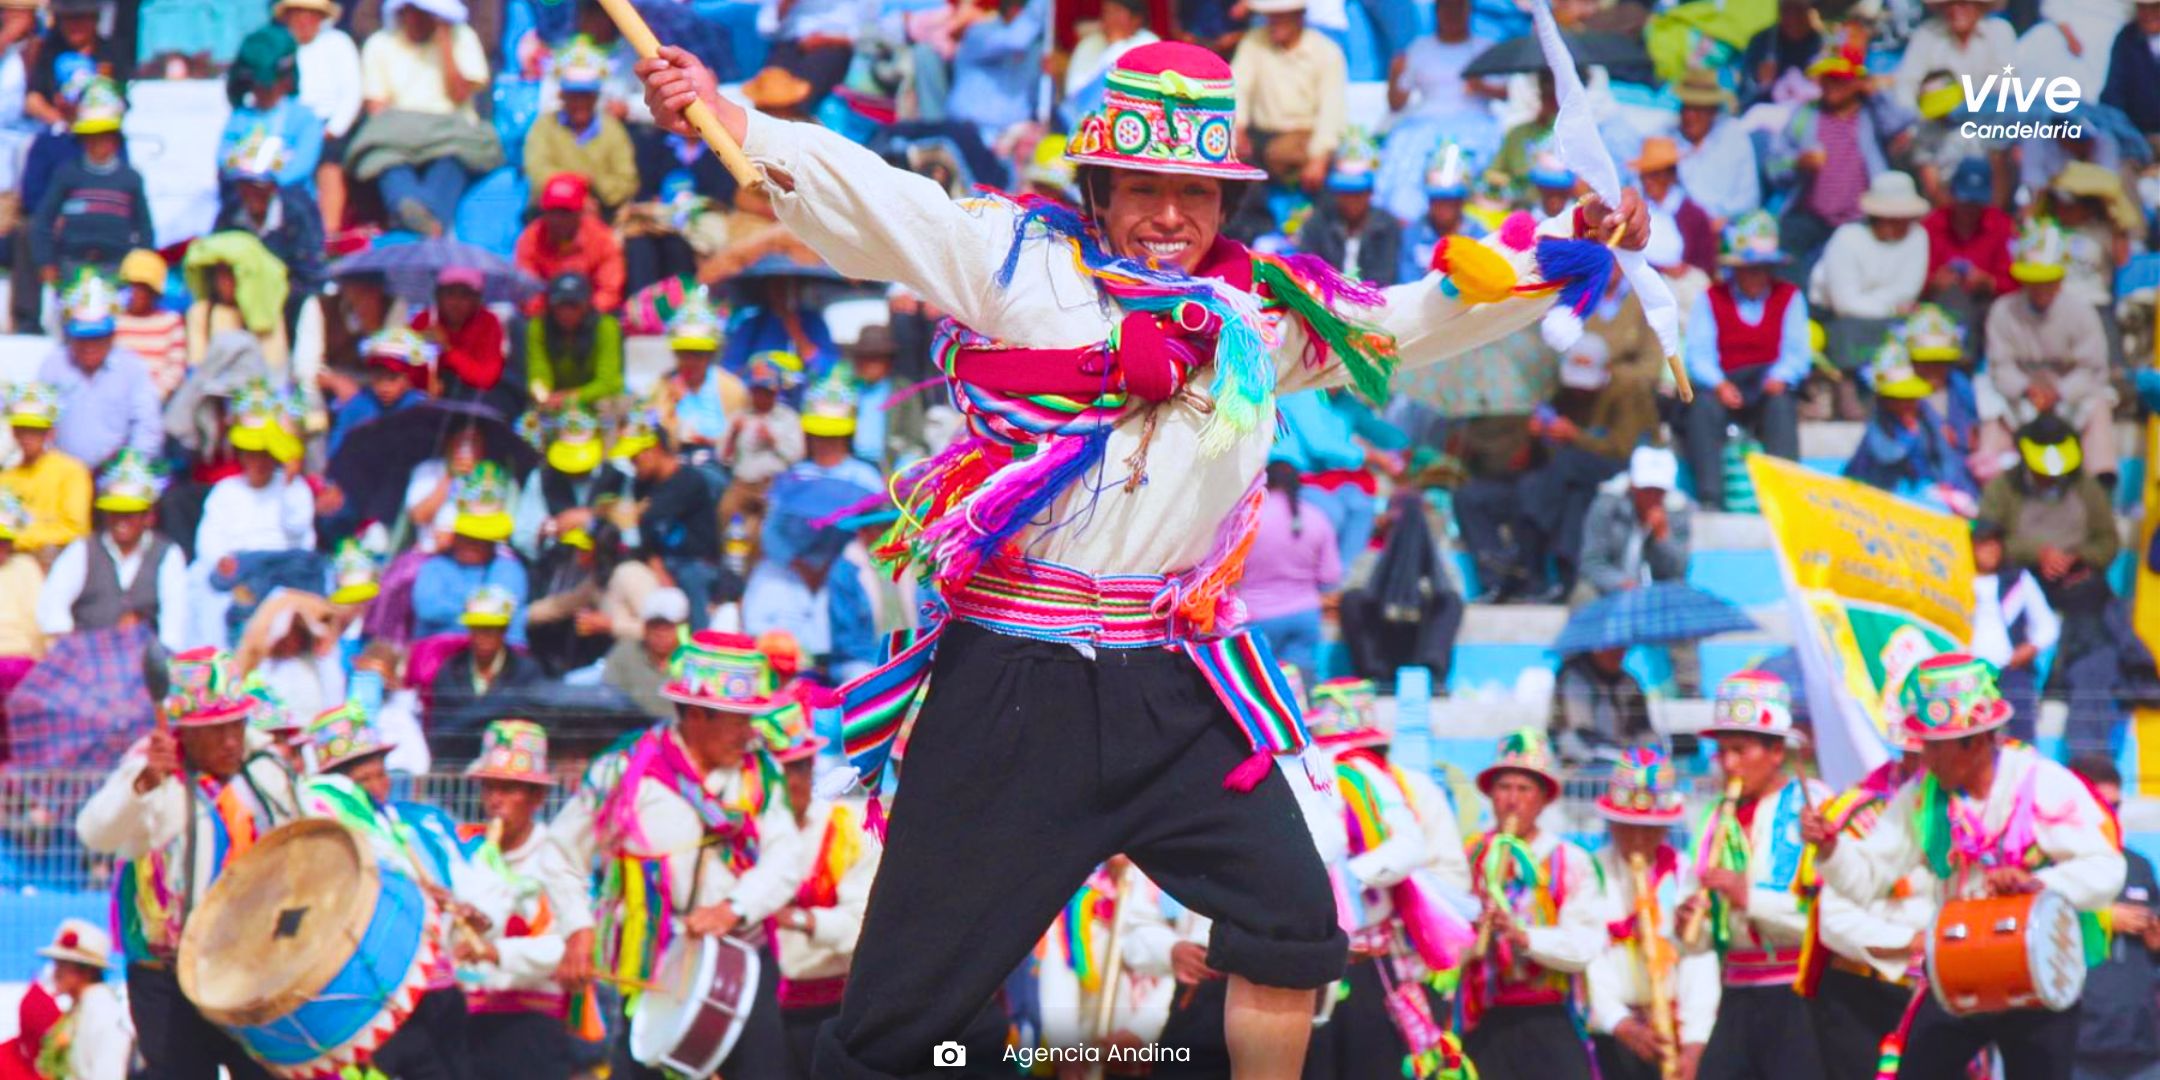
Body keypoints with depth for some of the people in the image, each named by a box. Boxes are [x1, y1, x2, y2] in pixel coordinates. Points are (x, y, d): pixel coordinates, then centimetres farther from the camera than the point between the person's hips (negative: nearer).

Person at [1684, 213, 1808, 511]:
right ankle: (1710, 497, -37)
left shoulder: (1789, 297, 12)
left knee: (1781, 405, -35)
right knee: (1704, 405, -34)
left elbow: (1797, 353, 1)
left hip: (1770, 388, 0)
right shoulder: (1711, 299, 10)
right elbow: (1699, 353, -2)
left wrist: (1780, 378, -21)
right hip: (1725, 389, 0)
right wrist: (1718, 385, -23)